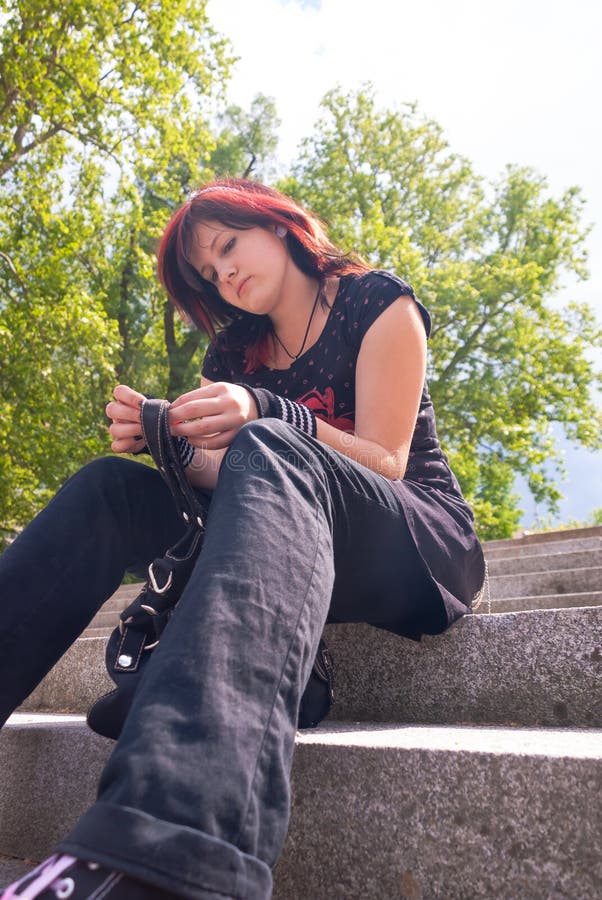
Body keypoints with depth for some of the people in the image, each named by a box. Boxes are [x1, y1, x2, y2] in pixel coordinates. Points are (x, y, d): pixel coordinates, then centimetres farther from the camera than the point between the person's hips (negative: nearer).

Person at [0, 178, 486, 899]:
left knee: (268, 454, -36)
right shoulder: (235, 355, 17)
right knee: (114, 484, -13)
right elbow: (225, 479, 5)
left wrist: (265, 416, -25)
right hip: (291, 548, 5)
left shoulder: (377, 304, 3)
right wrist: (165, 441, -16)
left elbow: (384, 463, -8)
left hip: (422, 547, -5)